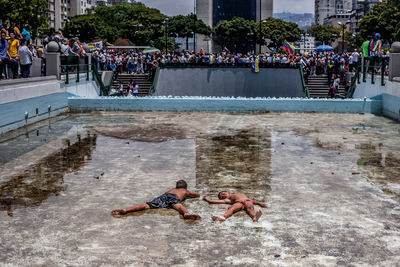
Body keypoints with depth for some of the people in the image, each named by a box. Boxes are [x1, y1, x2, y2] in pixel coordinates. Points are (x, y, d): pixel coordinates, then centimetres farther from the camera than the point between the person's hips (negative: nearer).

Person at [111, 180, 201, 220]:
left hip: (163, 196, 3)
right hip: (174, 197, -3)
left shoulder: (172, 189, 46)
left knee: (146, 205, -16)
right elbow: (198, 195, 52)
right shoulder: (185, 191, 39)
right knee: (179, 206, -34)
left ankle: (125, 210, -37)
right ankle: (187, 213, -70)